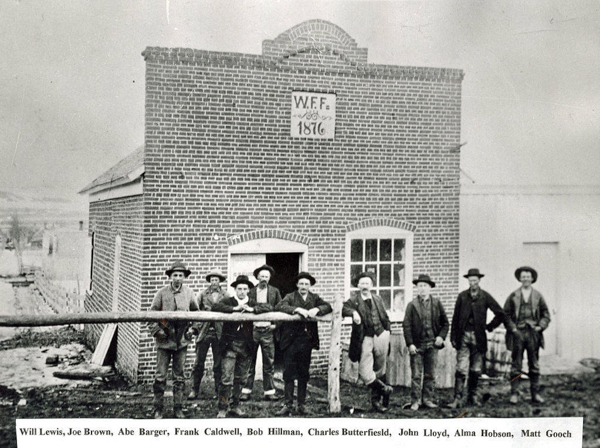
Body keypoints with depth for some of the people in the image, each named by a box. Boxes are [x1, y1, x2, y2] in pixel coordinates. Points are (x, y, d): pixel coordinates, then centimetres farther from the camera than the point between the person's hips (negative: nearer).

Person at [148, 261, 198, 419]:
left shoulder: (189, 293, 4)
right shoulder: (162, 292, -4)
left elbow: (195, 312, 18)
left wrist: (192, 329, 9)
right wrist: (156, 330, -6)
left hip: (182, 341, 2)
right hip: (165, 341, -2)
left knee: (179, 376, 9)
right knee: (160, 376, -1)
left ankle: (178, 409, 18)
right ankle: (158, 409, 11)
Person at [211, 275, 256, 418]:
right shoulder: (228, 301, 2)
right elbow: (215, 307, -16)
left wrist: (252, 309, -15)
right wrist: (235, 308, -22)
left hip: (246, 346, 4)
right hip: (230, 345, -4)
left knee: (240, 379, 11)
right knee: (226, 379, -8)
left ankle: (235, 406, 22)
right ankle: (222, 409, 0)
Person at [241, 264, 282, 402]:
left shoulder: (275, 292, 9)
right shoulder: (250, 292, 6)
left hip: (268, 330, 1)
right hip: (252, 330, -1)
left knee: (269, 362, 2)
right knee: (249, 362, 2)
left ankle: (269, 391, 9)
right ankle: (246, 390, 8)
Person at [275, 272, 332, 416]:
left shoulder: (314, 298, 12)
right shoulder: (290, 297, 4)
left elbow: (328, 306, -2)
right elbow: (279, 307, -14)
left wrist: (317, 309, -21)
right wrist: (297, 309, -25)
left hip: (307, 340, 2)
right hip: (291, 339, -2)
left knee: (303, 374, 8)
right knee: (289, 373, -1)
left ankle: (301, 405, 16)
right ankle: (288, 404, 5)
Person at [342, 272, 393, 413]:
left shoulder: (377, 299, 11)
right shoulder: (354, 300, -1)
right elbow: (343, 309, -16)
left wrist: (387, 332, 12)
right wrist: (353, 312, -32)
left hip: (380, 336, 3)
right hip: (365, 338, -3)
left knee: (379, 370, 11)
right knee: (365, 374, -9)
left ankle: (376, 399, 26)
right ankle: (385, 389, 15)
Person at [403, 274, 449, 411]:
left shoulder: (437, 303, 6)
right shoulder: (412, 305, 0)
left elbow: (445, 323, 12)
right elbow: (407, 326, -2)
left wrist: (441, 336, -4)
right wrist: (410, 344, -10)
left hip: (432, 344, 2)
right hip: (417, 345, -2)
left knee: (430, 374, 8)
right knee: (416, 375, 0)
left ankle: (427, 399, 18)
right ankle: (415, 401, 7)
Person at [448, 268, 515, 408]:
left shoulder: (485, 296, 2)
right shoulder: (462, 296, 4)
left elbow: (500, 314, 8)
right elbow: (455, 317, 6)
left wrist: (490, 326, 6)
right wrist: (453, 337, 3)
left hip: (478, 337, 0)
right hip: (463, 336, 0)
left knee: (476, 370, 8)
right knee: (461, 369, -7)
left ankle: (473, 396, 21)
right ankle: (458, 398, -5)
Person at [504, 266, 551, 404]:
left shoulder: (538, 296, 9)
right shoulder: (513, 296, 6)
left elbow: (546, 314, 12)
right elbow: (505, 314, 8)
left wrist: (541, 326, -2)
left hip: (533, 333, 1)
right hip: (517, 333, -1)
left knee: (534, 366, 5)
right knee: (516, 365, -1)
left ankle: (535, 394, 12)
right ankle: (514, 394, 3)